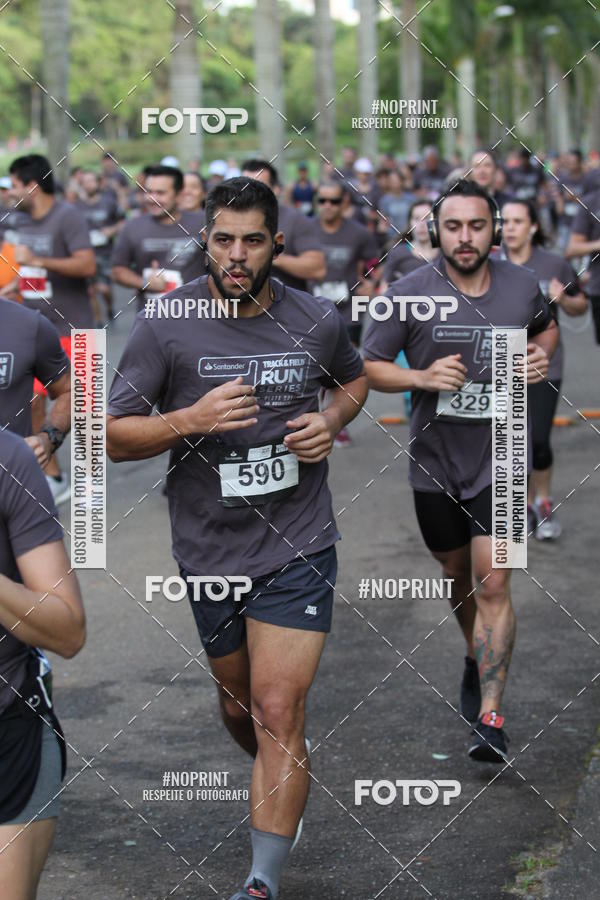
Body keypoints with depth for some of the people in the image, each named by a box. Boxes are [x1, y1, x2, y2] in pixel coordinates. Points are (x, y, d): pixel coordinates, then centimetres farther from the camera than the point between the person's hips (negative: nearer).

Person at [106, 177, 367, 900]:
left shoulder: (317, 320, -3)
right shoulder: (166, 325, -8)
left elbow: (354, 379, 20)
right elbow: (112, 435, -6)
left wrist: (331, 419, -2)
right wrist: (191, 419, -23)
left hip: (297, 548, -1)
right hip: (208, 551, 1)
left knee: (279, 711, -11)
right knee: (238, 709, 18)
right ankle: (281, 785, 51)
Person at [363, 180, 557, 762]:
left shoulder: (522, 286, -3)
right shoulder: (410, 293, -10)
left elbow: (547, 325, 19)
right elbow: (368, 365, -4)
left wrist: (542, 354, -3)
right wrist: (422, 377, -21)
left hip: (500, 461, -1)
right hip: (435, 461, 1)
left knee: (493, 585, -11)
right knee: (457, 576, 19)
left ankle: (489, 719, -11)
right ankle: (477, 660, 48)